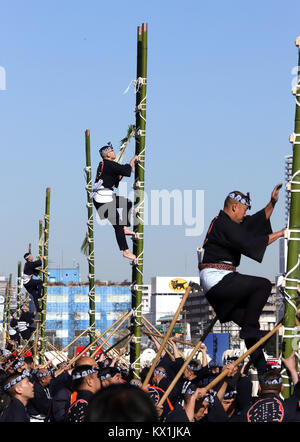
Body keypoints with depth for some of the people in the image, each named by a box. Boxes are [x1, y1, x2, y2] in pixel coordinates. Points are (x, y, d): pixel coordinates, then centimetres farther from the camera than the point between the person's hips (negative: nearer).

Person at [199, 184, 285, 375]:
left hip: (215, 286, 11)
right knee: (263, 285, -18)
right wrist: (279, 234, -11)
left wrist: (272, 203, 20)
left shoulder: (228, 222, 20)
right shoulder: (223, 224, -12)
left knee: (249, 321, 8)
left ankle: (261, 369, 8)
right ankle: (249, 328, -13)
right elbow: (249, 244, -19)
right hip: (218, 279, -11)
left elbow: (257, 222, 29)